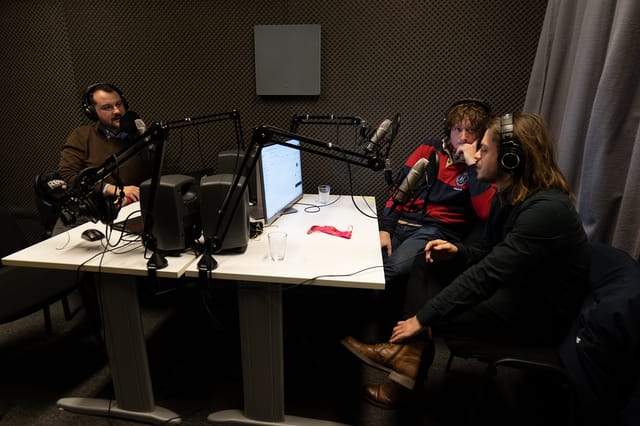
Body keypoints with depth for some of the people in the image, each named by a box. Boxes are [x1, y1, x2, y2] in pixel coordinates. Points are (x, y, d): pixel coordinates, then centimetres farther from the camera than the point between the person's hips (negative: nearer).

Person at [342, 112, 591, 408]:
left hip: (539, 315, -9)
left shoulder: (547, 209, -29)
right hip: (512, 289, 9)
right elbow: (489, 251, 13)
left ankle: (407, 353, 11)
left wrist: (423, 317, -29)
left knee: (429, 313, -20)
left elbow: (487, 274, -32)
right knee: (426, 264, 0)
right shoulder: (509, 194, 1)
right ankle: (409, 357, -7)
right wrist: (457, 252, -10)